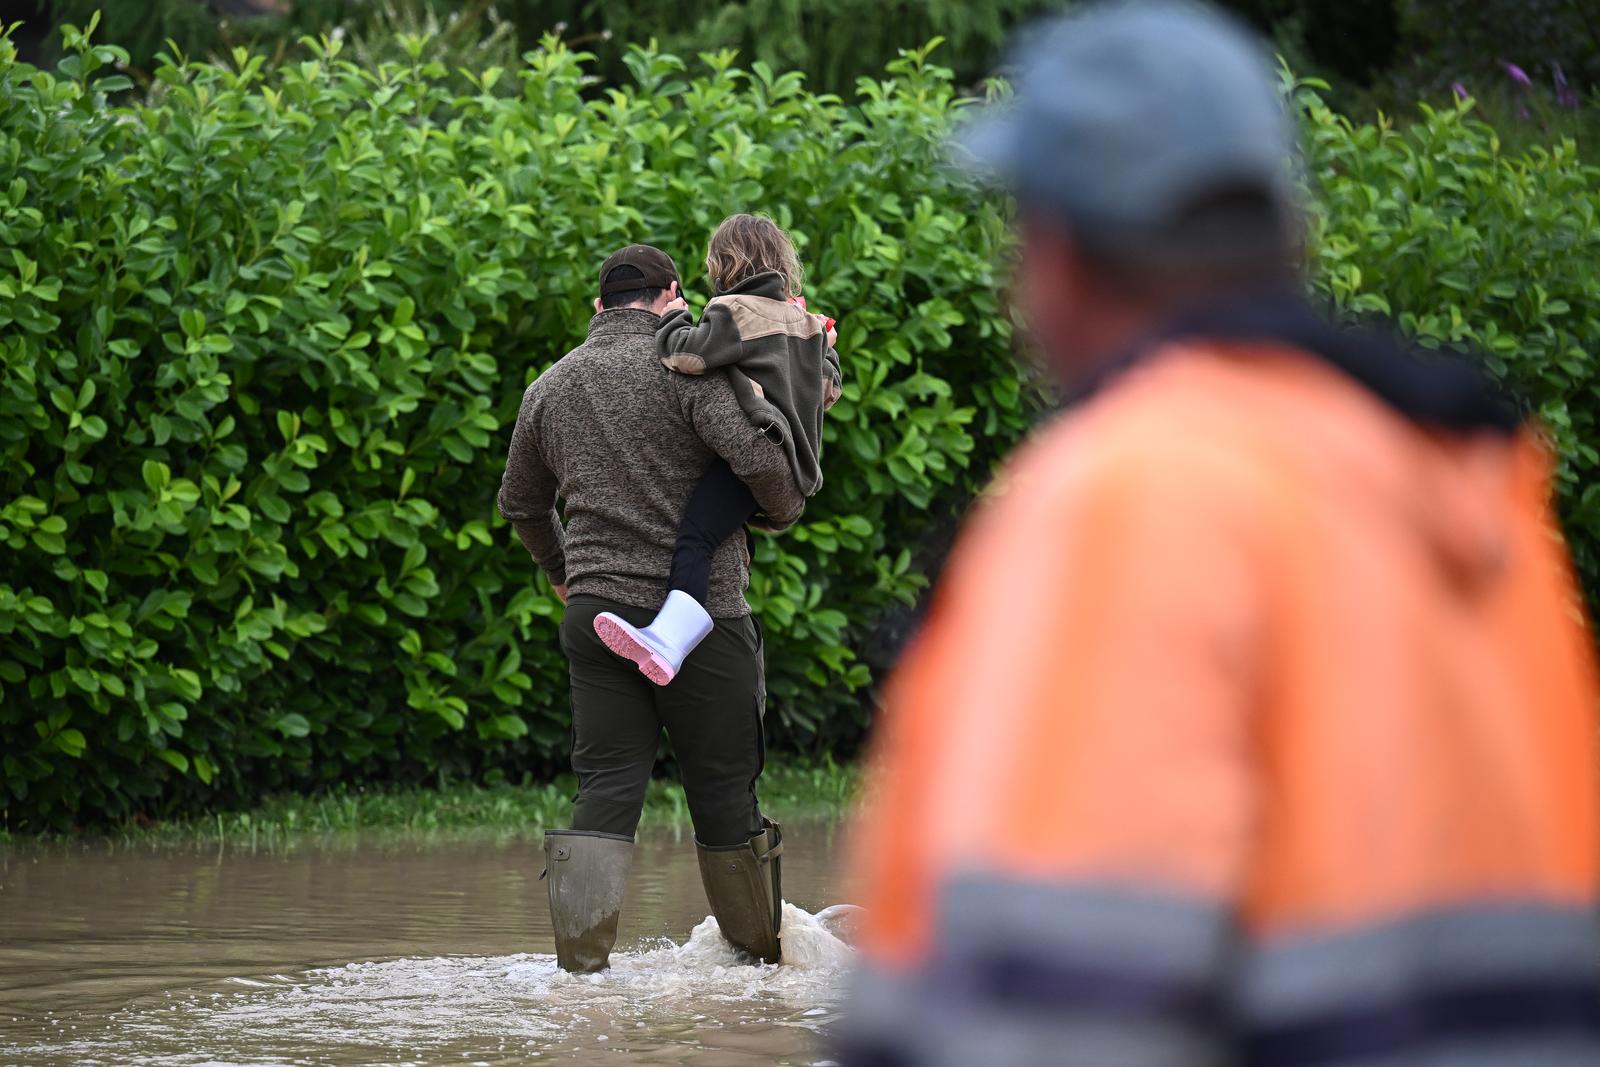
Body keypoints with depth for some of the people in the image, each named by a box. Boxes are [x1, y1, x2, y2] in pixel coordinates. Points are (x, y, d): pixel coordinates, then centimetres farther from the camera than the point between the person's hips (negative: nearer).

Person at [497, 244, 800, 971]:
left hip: (596, 613, 4)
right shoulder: (685, 365, -5)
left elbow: (520, 504, 26)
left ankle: (581, 958, -11)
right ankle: (761, 953, 17)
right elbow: (754, 456, -18)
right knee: (723, 792, 6)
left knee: (606, 789, 2)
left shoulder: (550, 387, 13)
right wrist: (784, 511, 3)